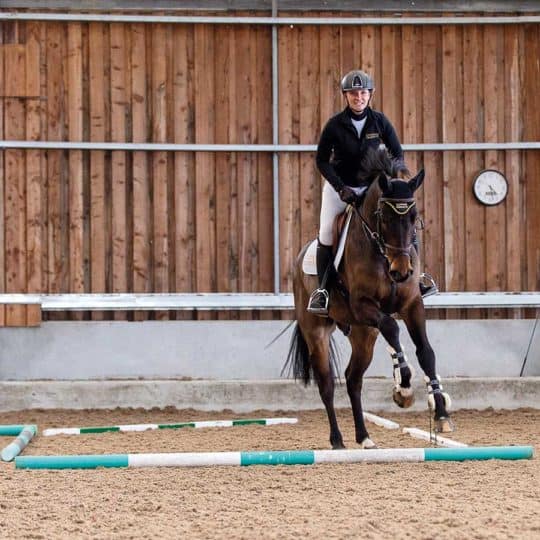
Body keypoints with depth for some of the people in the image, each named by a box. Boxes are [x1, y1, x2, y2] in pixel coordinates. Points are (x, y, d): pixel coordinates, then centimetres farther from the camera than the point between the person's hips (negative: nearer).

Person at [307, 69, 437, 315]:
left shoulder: (380, 122, -7)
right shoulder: (335, 125, -12)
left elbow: (397, 153, 0)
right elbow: (322, 161, -7)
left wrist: (398, 166, -24)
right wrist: (341, 189, -17)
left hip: (371, 186, 2)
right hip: (339, 186, -2)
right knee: (326, 233, -16)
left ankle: (416, 276, 4)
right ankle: (321, 290, -5)